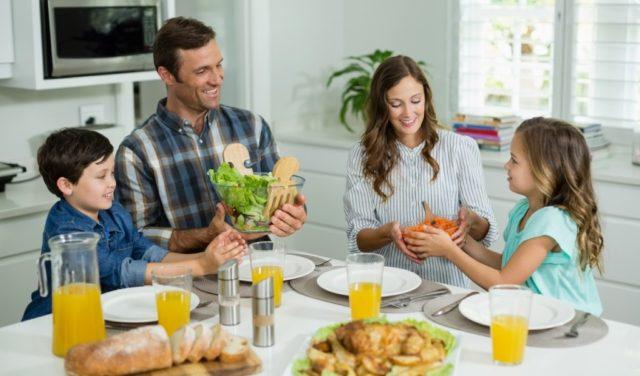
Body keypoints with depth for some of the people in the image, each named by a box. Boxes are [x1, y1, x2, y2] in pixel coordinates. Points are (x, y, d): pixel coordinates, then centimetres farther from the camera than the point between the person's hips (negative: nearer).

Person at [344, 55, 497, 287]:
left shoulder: (461, 148, 3)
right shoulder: (362, 156, 5)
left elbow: (485, 232, 5)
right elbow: (358, 239, 2)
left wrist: (470, 221, -18)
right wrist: (388, 232, -19)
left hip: (447, 284, 0)